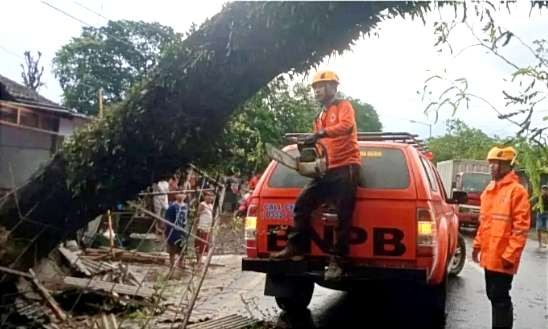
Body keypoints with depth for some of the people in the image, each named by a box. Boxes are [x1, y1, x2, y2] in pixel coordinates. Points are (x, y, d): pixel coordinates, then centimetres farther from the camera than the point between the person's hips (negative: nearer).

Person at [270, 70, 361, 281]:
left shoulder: (343, 106, 1)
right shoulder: (319, 117, 25)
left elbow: (347, 125, -21)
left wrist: (322, 133, -34)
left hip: (346, 168, -8)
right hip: (327, 170, 8)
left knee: (342, 217, -6)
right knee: (302, 204, -2)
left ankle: (336, 261, -4)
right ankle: (296, 248, 3)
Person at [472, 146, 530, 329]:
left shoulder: (516, 190, -12)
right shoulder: (489, 190, 13)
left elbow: (521, 227, -15)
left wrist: (510, 255, -18)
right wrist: (478, 245, 18)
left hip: (503, 257, -8)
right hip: (489, 254, 8)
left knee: (499, 297, -3)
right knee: (493, 294, 16)